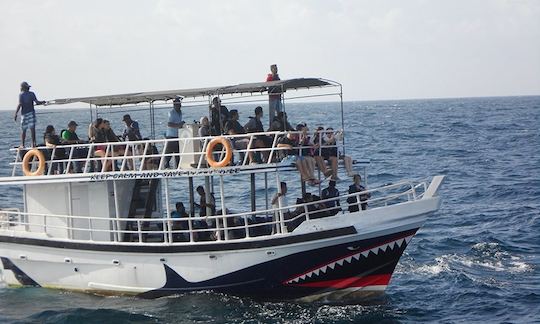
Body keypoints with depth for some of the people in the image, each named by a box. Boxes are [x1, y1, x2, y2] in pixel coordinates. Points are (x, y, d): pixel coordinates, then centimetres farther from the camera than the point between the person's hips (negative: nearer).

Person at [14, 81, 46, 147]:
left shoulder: (21, 95, -4)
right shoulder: (32, 94, 2)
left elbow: (20, 104, -13)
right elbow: (36, 102, -5)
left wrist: (16, 113, -12)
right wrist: (42, 102, 13)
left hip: (24, 114, -1)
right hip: (31, 113, 1)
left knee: (23, 130, 7)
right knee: (32, 128, -3)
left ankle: (22, 145, 7)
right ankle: (33, 143, -10)